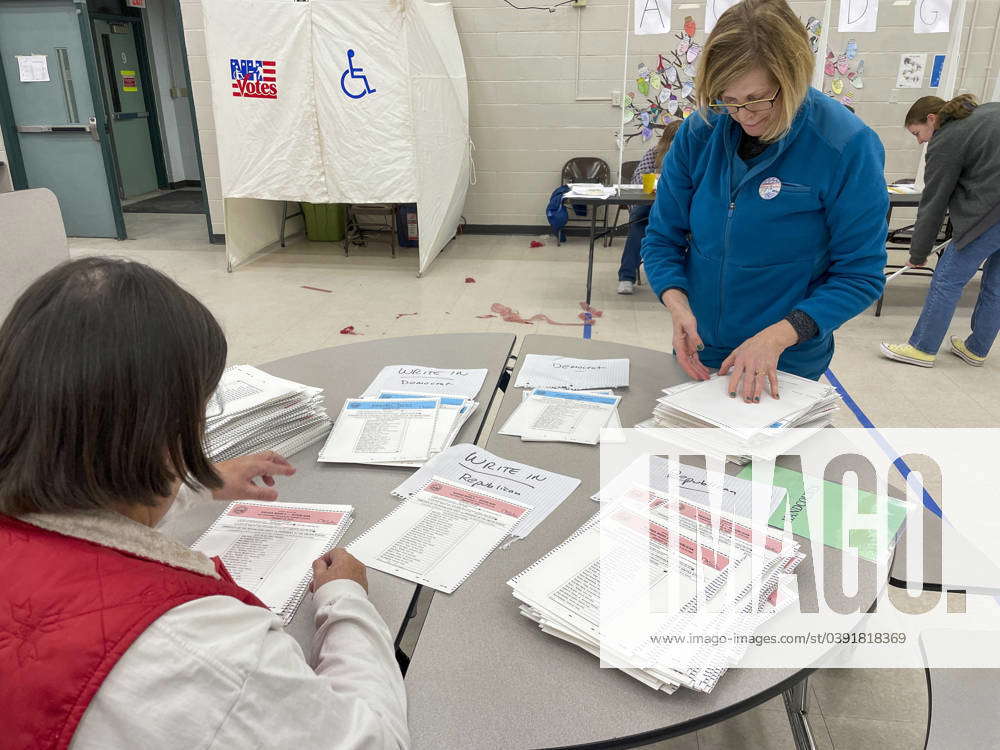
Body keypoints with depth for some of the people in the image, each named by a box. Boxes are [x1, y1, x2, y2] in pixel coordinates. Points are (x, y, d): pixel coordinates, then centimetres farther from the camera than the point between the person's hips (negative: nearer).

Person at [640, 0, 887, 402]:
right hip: (698, 356, 4)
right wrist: (678, 305, -20)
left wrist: (777, 337, -26)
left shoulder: (847, 147, -17)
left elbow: (860, 274, -14)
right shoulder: (699, 134, -9)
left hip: (787, 366, -3)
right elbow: (663, 237, -2)